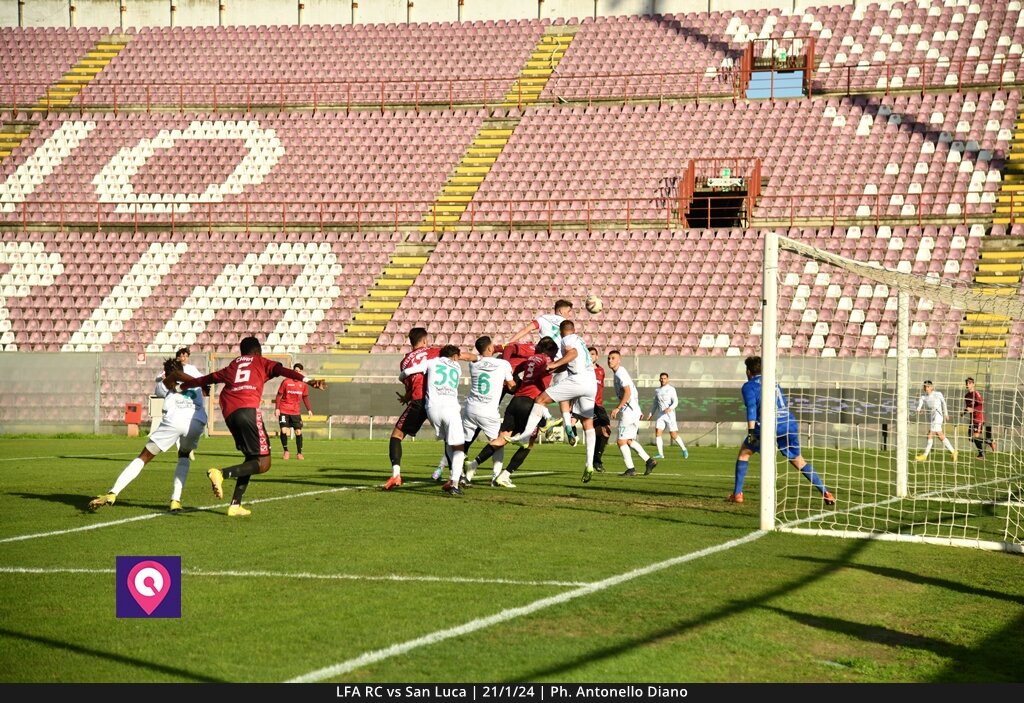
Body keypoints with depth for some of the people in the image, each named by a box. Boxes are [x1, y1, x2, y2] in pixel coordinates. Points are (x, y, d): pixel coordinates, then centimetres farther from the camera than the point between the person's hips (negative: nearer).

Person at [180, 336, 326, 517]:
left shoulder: (231, 367, 30)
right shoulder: (262, 363, 19)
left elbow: (206, 379, 40)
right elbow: (283, 370, 1)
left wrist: (184, 385, 56)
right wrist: (307, 380, -13)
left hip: (229, 414, 6)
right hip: (248, 410, -6)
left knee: (252, 459, 19)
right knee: (263, 463, -6)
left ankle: (235, 505, 10)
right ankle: (221, 473, -25)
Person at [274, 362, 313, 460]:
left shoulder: (303, 384, 2)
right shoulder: (286, 382, -9)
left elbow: (305, 397, 13)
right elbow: (279, 395, -5)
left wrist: (309, 409, 4)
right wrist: (277, 408, -12)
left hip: (296, 412, 3)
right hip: (284, 411, -3)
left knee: (298, 431, -1)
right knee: (284, 430, -13)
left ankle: (299, 453, 12)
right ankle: (286, 451, 3)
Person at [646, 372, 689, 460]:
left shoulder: (671, 389, -4)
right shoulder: (657, 390, 13)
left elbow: (675, 402, -14)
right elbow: (655, 403, 25)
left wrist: (670, 408, -32)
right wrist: (651, 413, 18)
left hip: (670, 415, -5)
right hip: (660, 415, 5)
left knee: (673, 435, -4)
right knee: (657, 433, -10)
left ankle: (684, 449, 17)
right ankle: (660, 454, -8)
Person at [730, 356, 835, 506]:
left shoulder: (749, 386, 8)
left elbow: (751, 408, -7)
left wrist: (751, 431, -14)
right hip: (790, 424, 5)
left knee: (744, 452, 14)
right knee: (798, 460, 16)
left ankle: (737, 494, 8)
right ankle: (825, 492, 7)